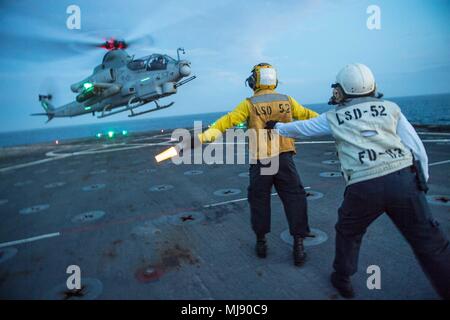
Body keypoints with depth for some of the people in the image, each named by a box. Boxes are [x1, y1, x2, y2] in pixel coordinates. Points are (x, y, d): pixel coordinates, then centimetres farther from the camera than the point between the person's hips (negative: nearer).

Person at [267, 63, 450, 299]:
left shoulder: (333, 117, 13)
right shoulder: (390, 107, 14)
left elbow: (301, 128, 27)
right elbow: (417, 148, 10)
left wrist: (277, 127, 44)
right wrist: (420, 182, 21)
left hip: (363, 187, -1)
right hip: (403, 178, 1)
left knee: (348, 232, 24)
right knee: (428, 241, 12)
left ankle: (342, 279, 38)